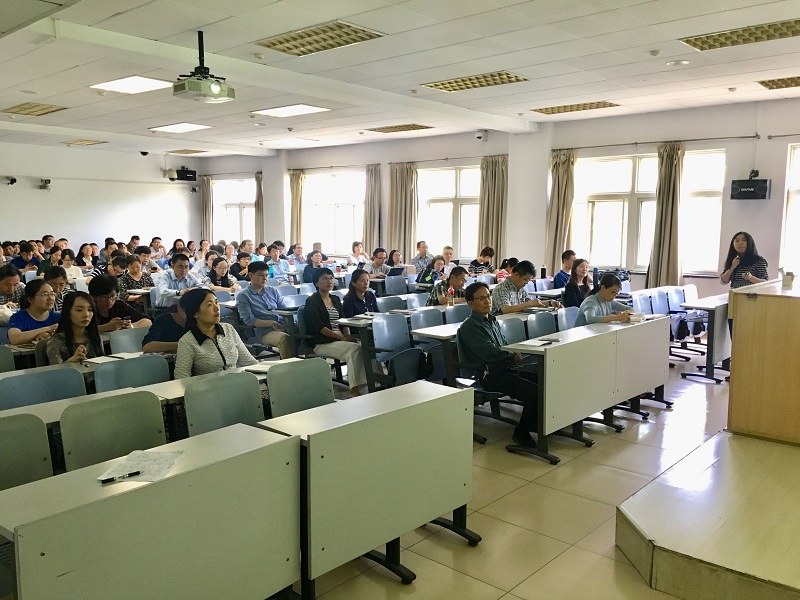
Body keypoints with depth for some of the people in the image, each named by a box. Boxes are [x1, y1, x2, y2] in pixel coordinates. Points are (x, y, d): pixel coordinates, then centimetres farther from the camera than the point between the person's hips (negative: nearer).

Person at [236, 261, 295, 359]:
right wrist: (271, 323, -15)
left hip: (284, 326, 5)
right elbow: (249, 320, -3)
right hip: (265, 331, -5)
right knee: (285, 338, -36)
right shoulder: (243, 296, 7)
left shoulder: (272, 291, 22)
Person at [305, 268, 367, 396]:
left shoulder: (336, 299, 22)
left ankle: (365, 383, -27)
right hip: (322, 342, -6)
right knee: (355, 348, -31)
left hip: (341, 338, 6)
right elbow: (319, 327, -11)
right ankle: (354, 389, -30)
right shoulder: (312, 301, 0)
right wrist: (341, 337, -19)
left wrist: (348, 335, -5)